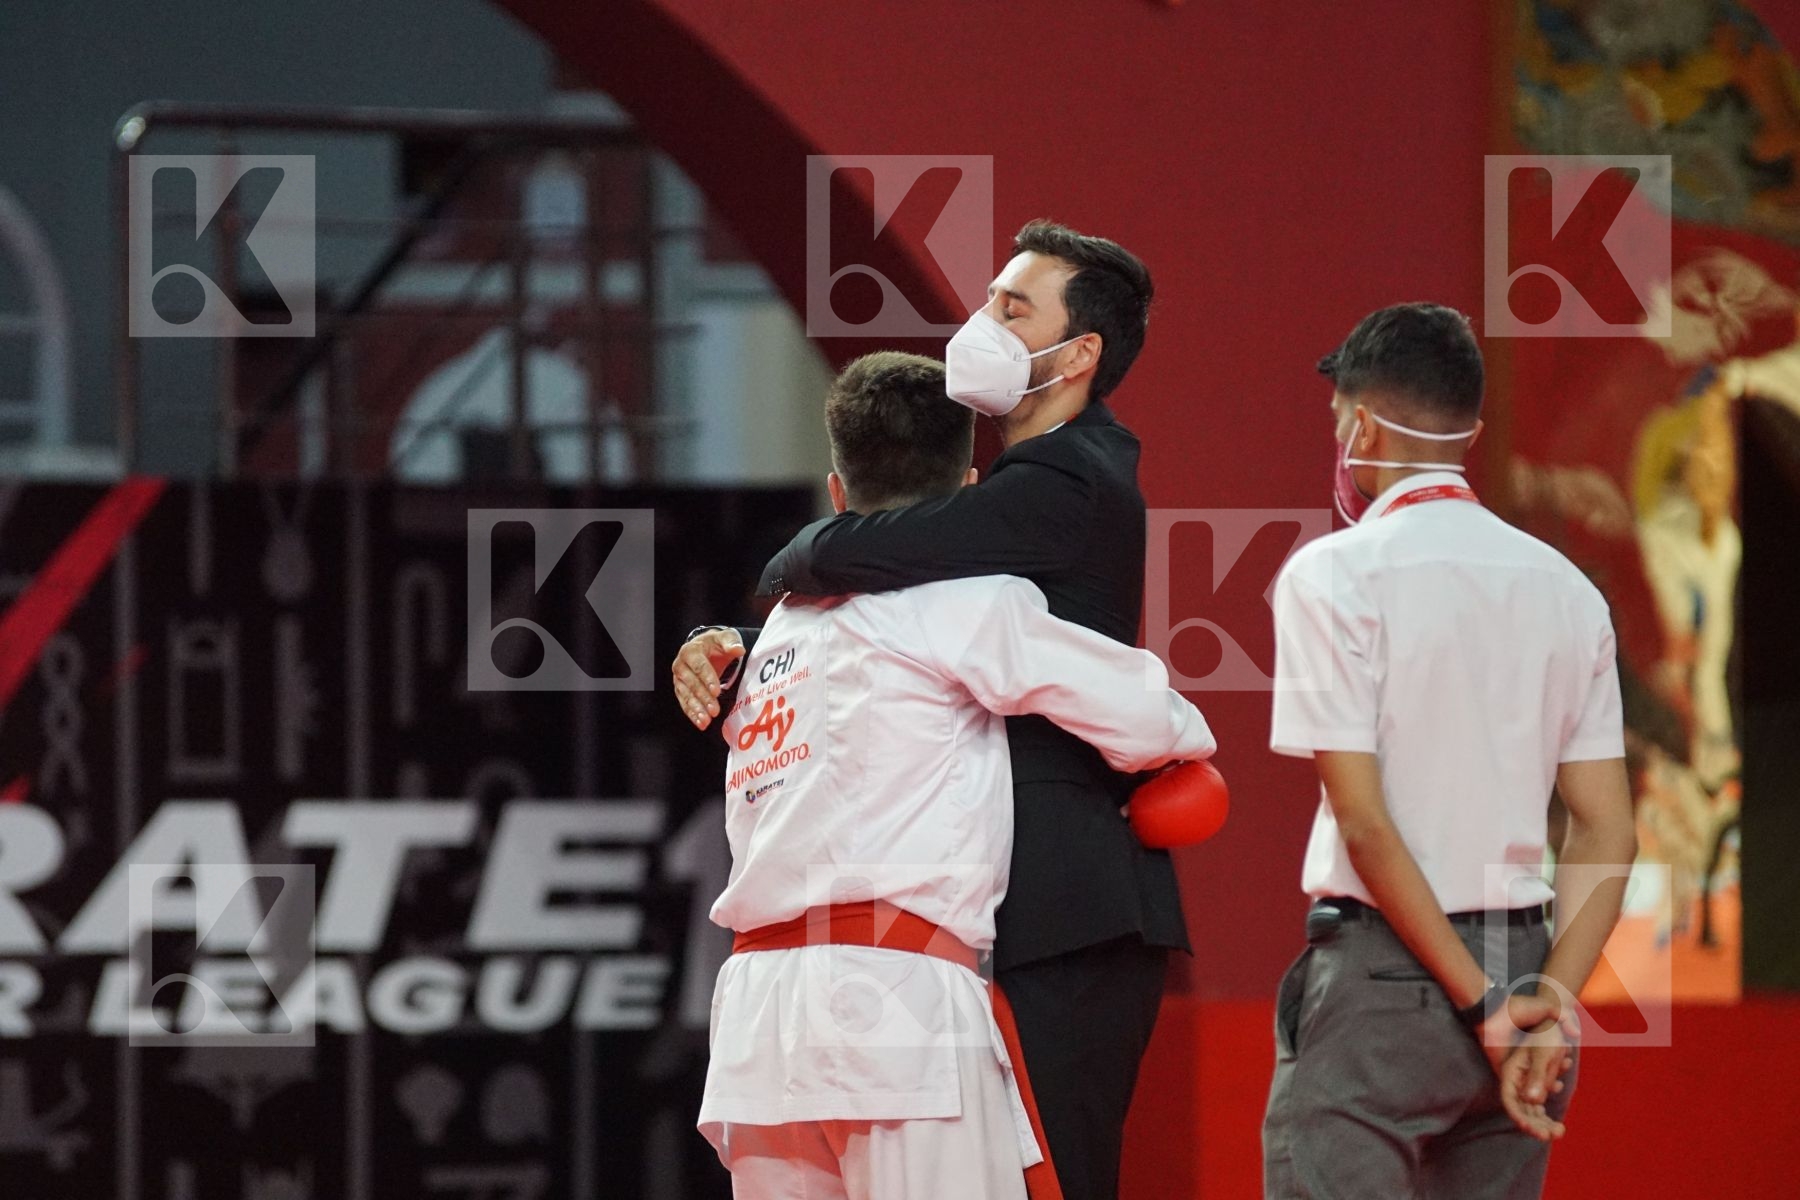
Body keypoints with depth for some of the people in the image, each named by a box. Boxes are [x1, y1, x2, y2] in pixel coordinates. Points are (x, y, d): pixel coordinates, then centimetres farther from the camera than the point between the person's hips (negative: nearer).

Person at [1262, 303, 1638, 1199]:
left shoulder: (1335, 575, -7)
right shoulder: (1563, 587, 10)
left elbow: (1364, 821, -13)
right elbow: (1607, 833, 5)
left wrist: (1484, 1007, -11)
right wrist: (1549, 1005, -3)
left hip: (1382, 976, -6)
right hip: (1517, 952, 6)